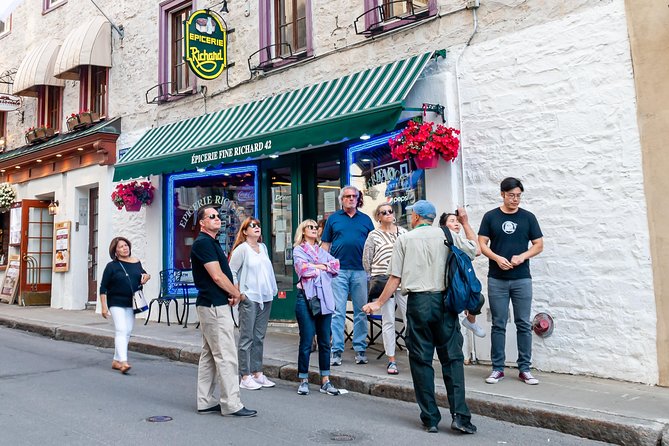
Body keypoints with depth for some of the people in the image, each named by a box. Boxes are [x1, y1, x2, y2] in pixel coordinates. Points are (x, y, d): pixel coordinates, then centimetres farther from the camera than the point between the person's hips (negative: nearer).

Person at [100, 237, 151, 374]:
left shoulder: (136, 262, 6)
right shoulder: (111, 266, -5)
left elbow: (143, 274, 25)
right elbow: (103, 288, -5)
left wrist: (146, 276, 1)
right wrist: (104, 306, -11)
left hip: (132, 303, 5)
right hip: (116, 303, -5)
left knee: (127, 332, 9)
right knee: (121, 331, -15)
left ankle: (116, 361, 22)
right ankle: (123, 362, -20)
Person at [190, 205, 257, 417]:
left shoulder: (212, 242, 18)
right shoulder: (203, 242, -13)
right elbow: (217, 276, -18)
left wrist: (231, 294, 1)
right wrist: (237, 294, -5)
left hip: (213, 305, 11)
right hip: (215, 305, -11)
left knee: (209, 354, 13)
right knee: (226, 355, -7)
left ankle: (205, 402, 21)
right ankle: (231, 404, -1)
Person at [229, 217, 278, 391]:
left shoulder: (263, 247, 14)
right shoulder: (241, 249, -7)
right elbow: (231, 272, -9)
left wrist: (272, 290, 14)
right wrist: (239, 293, -11)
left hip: (265, 298, 7)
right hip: (249, 299, -7)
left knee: (259, 338, 12)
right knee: (247, 338, -3)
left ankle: (257, 373, 20)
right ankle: (245, 377, 2)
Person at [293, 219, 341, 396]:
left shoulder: (322, 251, 20)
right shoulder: (298, 250, 5)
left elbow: (336, 266, 6)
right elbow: (303, 269, -12)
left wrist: (318, 266, -4)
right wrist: (323, 267, 0)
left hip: (325, 298, 5)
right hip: (306, 298, -5)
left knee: (325, 341, 6)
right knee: (306, 341, -2)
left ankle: (325, 381, 13)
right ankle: (303, 380, 9)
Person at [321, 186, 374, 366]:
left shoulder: (366, 220, 12)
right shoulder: (333, 219, 10)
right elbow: (325, 244, 9)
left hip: (361, 271, 1)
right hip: (338, 270, -1)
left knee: (361, 311, 6)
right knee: (337, 312, -1)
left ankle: (360, 349, 14)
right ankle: (336, 350, 4)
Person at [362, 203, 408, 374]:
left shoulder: (403, 232, 10)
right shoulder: (374, 235, 3)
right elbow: (366, 260, 7)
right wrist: (374, 278, 9)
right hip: (383, 280, -2)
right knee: (388, 321, 2)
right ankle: (391, 360, 10)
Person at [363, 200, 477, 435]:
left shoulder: (404, 239, 6)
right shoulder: (448, 236, 7)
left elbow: (395, 278, 3)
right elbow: (474, 251, 19)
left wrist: (378, 303, 12)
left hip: (417, 302, -1)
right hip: (444, 301, 1)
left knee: (421, 360, 6)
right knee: (452, 358, 5)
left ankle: (430, 418, 9)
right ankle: (459, 415, -3)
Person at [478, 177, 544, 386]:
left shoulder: (528, 217, 5)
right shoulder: (490, 217, 4)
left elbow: (539, 245, 6)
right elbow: (482, 244, 2)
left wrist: (522, 256, -11)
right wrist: (497, 258, -15)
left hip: (522, 279, 1)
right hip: (497, 280, 0)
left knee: (524, 324, 4)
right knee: (498, 325, 5)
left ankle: (524, 369, 13)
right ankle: (497, 368, 13)